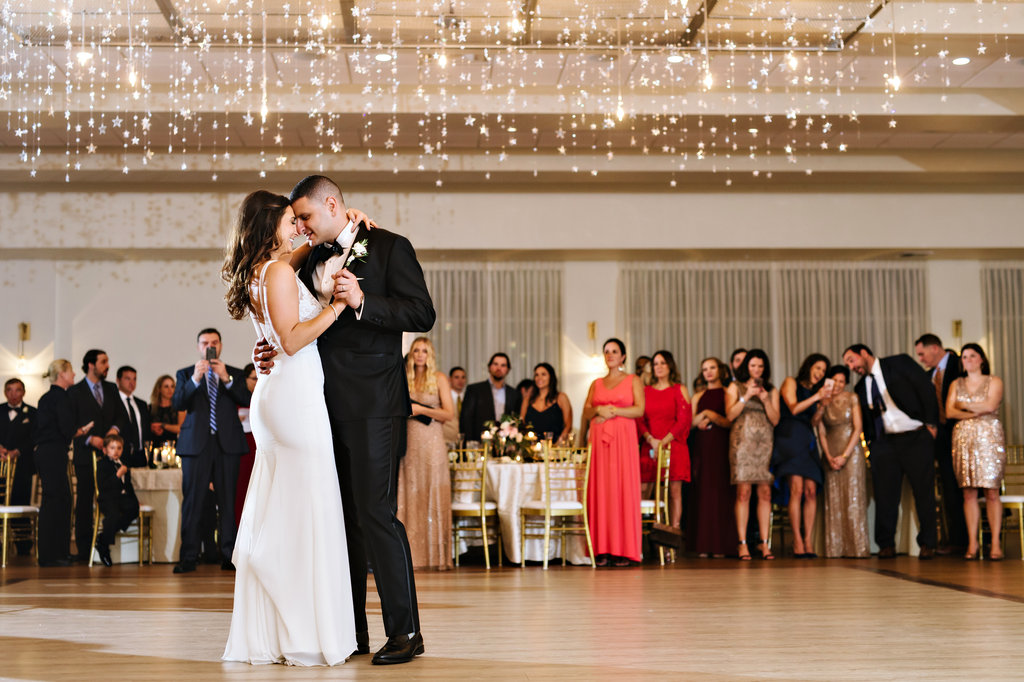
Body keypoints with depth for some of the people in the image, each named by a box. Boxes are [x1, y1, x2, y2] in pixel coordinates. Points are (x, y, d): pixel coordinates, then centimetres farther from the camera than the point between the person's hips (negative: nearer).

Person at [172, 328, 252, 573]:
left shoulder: (235, 374, 13)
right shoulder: (185, 374, 12)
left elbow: (247, 400, -2)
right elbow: (178, 404, -3)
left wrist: (227, 378, -12)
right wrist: (195, 379, -15)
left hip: (228, 443, 1)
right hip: (196, 443, 0)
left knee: (228, 501, 0)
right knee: (192, 501, -3)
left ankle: (229, 556, 4)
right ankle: (188, 557, 1)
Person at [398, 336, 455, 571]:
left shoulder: (439, 378, 4)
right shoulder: (404, 378, 13)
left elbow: (449, 414, -3)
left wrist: (420, 409, -11)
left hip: (431, 441, -3)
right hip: (408, 441, 3)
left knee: (432, 495, -5)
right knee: (408, 496, -1)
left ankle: (436, 556, -2)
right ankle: (412, 554, 2)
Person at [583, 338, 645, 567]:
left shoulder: (633, 380, 8)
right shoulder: (596, 384, 19)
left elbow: (639, 410, -3)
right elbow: (586, 413, 14)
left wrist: (613, 411, -9)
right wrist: (599, 410, -6)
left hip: (623, 439, -3)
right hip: (599, 440, 3)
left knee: (623, 488, -7)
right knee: (600, 489, -3)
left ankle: (624, 550, -5)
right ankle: (603, 550, -1)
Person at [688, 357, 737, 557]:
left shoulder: (727, 394, 6)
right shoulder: (698, 396, 17)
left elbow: (730, 422, -3)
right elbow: (690, 422, 10)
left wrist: (711, 416, -13)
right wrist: (703, 415, -8)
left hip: (721, 447, -3)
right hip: (701, 448, 3)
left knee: (721, 492, -7)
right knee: (702, 493, -2)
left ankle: (720, 545, -6)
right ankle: (703, 545, -2)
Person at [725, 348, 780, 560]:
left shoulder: (772, 390, 16)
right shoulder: (735, 387, 10)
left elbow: (775, 419, 8)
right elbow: (730, 415, -1)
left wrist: (765, 399, -6)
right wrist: (747, 396, -9)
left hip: (765, 443, 2)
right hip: (742, 442, -2)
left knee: (765, 493, -3)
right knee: (743, 492, -9)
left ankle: (765, 543, 0)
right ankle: (743, 544, -7)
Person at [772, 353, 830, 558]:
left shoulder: (813, 392, 25)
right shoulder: (791, 382, 9)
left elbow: (813, 422, 16)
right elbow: (794, 408, -6)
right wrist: (816, 397, -9)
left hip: (807, 441, 6)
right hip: (790, 438, -6)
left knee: (811, 491, -6)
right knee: (797, 489, -16)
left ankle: (808, 540, -7)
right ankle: (797, 541, -17)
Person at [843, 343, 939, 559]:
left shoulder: (900, 363, 0)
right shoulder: (861, 387, 13)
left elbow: (927, 389, -4)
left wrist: (931, 424, -9)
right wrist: (870, 442, 3)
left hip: (916, 437, -4)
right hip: (884, 442, 4)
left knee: (924, 491, 1)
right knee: (885, 494, 0)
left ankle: (927, 544, 10)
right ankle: (886, 545, 7)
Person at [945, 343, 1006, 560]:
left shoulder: (994, 381, 8)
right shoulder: (957, 384, 17)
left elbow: (990, 406, -9)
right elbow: (949, 412, 4)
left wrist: (964, 405, 1)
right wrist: (975, 412, -8)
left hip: (989, 437, -2)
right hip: (963, 438, 3)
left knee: (991, 492, -7)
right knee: (969, 493, -3)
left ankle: (995, 543, -6)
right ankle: (972, 544, -1)